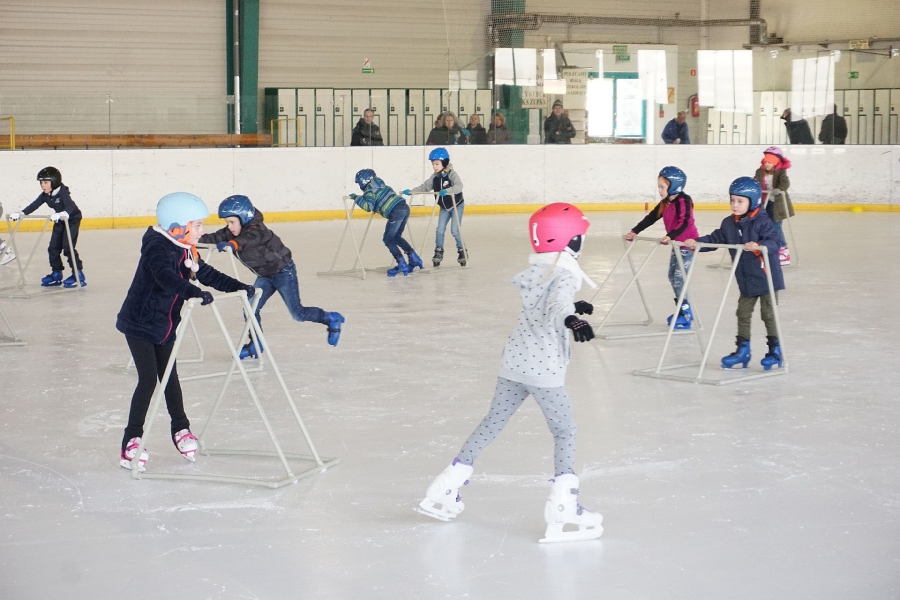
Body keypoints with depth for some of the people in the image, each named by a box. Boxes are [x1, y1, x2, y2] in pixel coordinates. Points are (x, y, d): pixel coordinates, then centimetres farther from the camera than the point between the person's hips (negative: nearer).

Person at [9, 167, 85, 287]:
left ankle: (78, 275, -11)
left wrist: (63, 214, -61)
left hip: (72, 220, -8)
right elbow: (34, 205, -4)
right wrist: (21, 214, -15)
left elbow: (70, 206, -42)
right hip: (59, 222, 8)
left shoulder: (63, 193, -28)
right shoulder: (45, 195, -5)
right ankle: (56, 274, 17)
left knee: (68, 247, -16)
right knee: (53, 248, 6)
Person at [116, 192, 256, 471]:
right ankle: (131, 441, -4)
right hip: (139, 325, -8)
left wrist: (239, 287, 1)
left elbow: (207, 275, 11)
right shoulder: (158, 249, -25)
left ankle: (180, 429, 33)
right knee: (148, 380, -11)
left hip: (165, 328, 8)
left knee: (170, 378, 17)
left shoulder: (186, 252, 3)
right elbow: (166, 276, -43)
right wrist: (193, 292, -57)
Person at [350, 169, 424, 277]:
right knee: (396, 237, 21)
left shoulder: (369, 191, 0)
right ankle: (415, 260, 20)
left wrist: (357, 198, -5)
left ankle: (402, 265, -3)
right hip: (404, 207, 8)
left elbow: (368, 206, -17)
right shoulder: (379, 184, 24)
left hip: (395, 211, -8)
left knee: (388, 239, 3)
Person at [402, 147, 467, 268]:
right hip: (444, 207, 6)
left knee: (455, 230, -10)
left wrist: (447, 191, -54)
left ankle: (462, 251, 8)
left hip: (457, 206, -6)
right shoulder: (435, 177, -4)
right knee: (440, 230, 0)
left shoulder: (452, 174, -22)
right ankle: (438, 252, 12)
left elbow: (459, 186, -38)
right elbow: (425, 187, -1)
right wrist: (411, 191, -12)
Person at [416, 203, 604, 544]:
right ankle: (562, 509, -8)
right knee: (565, 432, 2)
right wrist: (571, 319, -57)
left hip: (514, 361, 8)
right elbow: (558, 302, -37)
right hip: (544, 369, -8)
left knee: (492, 423, 17)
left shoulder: (532, 273, 9)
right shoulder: (565, 275, -15)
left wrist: (572, 307, 39)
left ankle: (444, 492, 20)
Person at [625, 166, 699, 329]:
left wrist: (670, 236, -43)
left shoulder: (683, 200, -18)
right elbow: (650, 218, 13)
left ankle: (685, 312, -7)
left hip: (687, 245, -10)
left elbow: (684, 222, -31)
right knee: (672, 276, 13)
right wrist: (634, 231, 8)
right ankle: (682, 310, 21)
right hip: (676, 245, 10)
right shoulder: (666, 203, 8)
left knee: (678, 277, -12)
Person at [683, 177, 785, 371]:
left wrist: (760, 246, -46)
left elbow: (773, 243, -27)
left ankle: (775, 351, 14)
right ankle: (742, 350, 22)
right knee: (743, 314, 12)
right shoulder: (729, 224, 3)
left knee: (768, 314, 3)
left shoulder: (762, 222, -17)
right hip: (746, 280, 7)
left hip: (767, 277, -7)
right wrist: (696, 242, -5)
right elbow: (715, 239, 8)